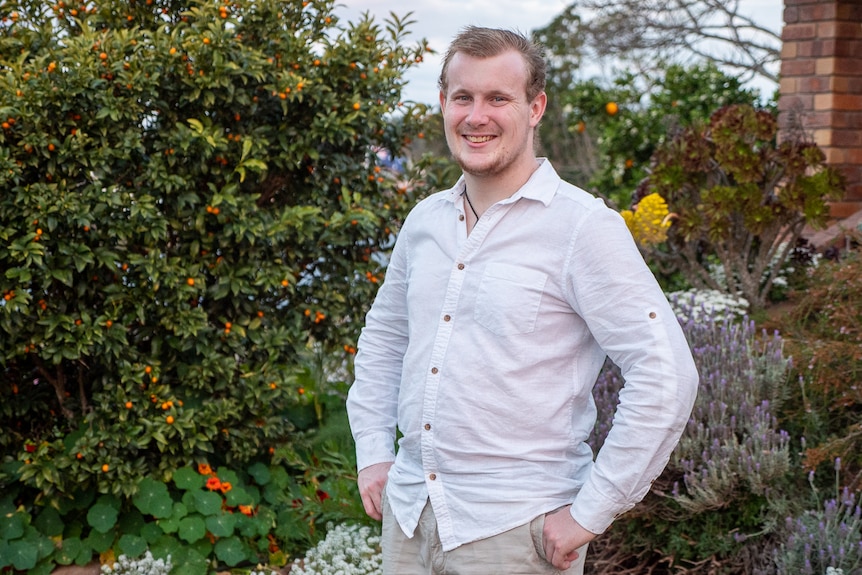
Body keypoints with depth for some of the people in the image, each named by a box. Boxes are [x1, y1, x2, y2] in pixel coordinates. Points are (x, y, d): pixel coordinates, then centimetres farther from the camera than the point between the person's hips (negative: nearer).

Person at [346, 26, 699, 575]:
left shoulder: (584, 227, -12)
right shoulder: (424, 220, 7)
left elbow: (667, 376, -16)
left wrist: (590, 513, -15)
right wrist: (373, 452, 13)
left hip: (514, 530, -5)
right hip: (408, 512, 6)